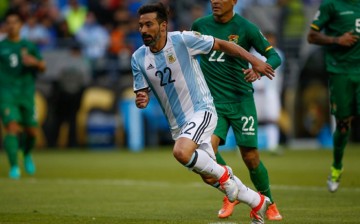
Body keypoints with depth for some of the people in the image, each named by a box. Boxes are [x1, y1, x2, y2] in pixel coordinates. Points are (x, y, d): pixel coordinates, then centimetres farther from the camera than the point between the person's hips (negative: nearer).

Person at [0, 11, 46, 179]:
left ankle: (27, 154, 37)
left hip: (27, 94, 2)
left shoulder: (28, 46, 8)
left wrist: (35, 62, -17)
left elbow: (43, 68, 3)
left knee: (31, 131, 4)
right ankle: (14, 167, -13)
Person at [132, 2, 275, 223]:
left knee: (181, 152, -34)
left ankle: (223, 173, -6)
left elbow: (221, 44, -5)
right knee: (209, 178, 13)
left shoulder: (183, 40, -15)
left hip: (201, 111, -6)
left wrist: (254, 61, -9)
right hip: (177, 124, 6)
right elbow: (143, 93, 3)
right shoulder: (138, 58, -2)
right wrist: (141, 100, -22)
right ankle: (258, 203, 33)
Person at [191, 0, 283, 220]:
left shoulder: (246, 28, -7)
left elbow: (274, 57, -5)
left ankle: (269, 204, 23)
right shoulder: (200, 25, 3)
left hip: (241, 100, -2)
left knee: (251, 158, -2)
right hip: (212, 101, 2)